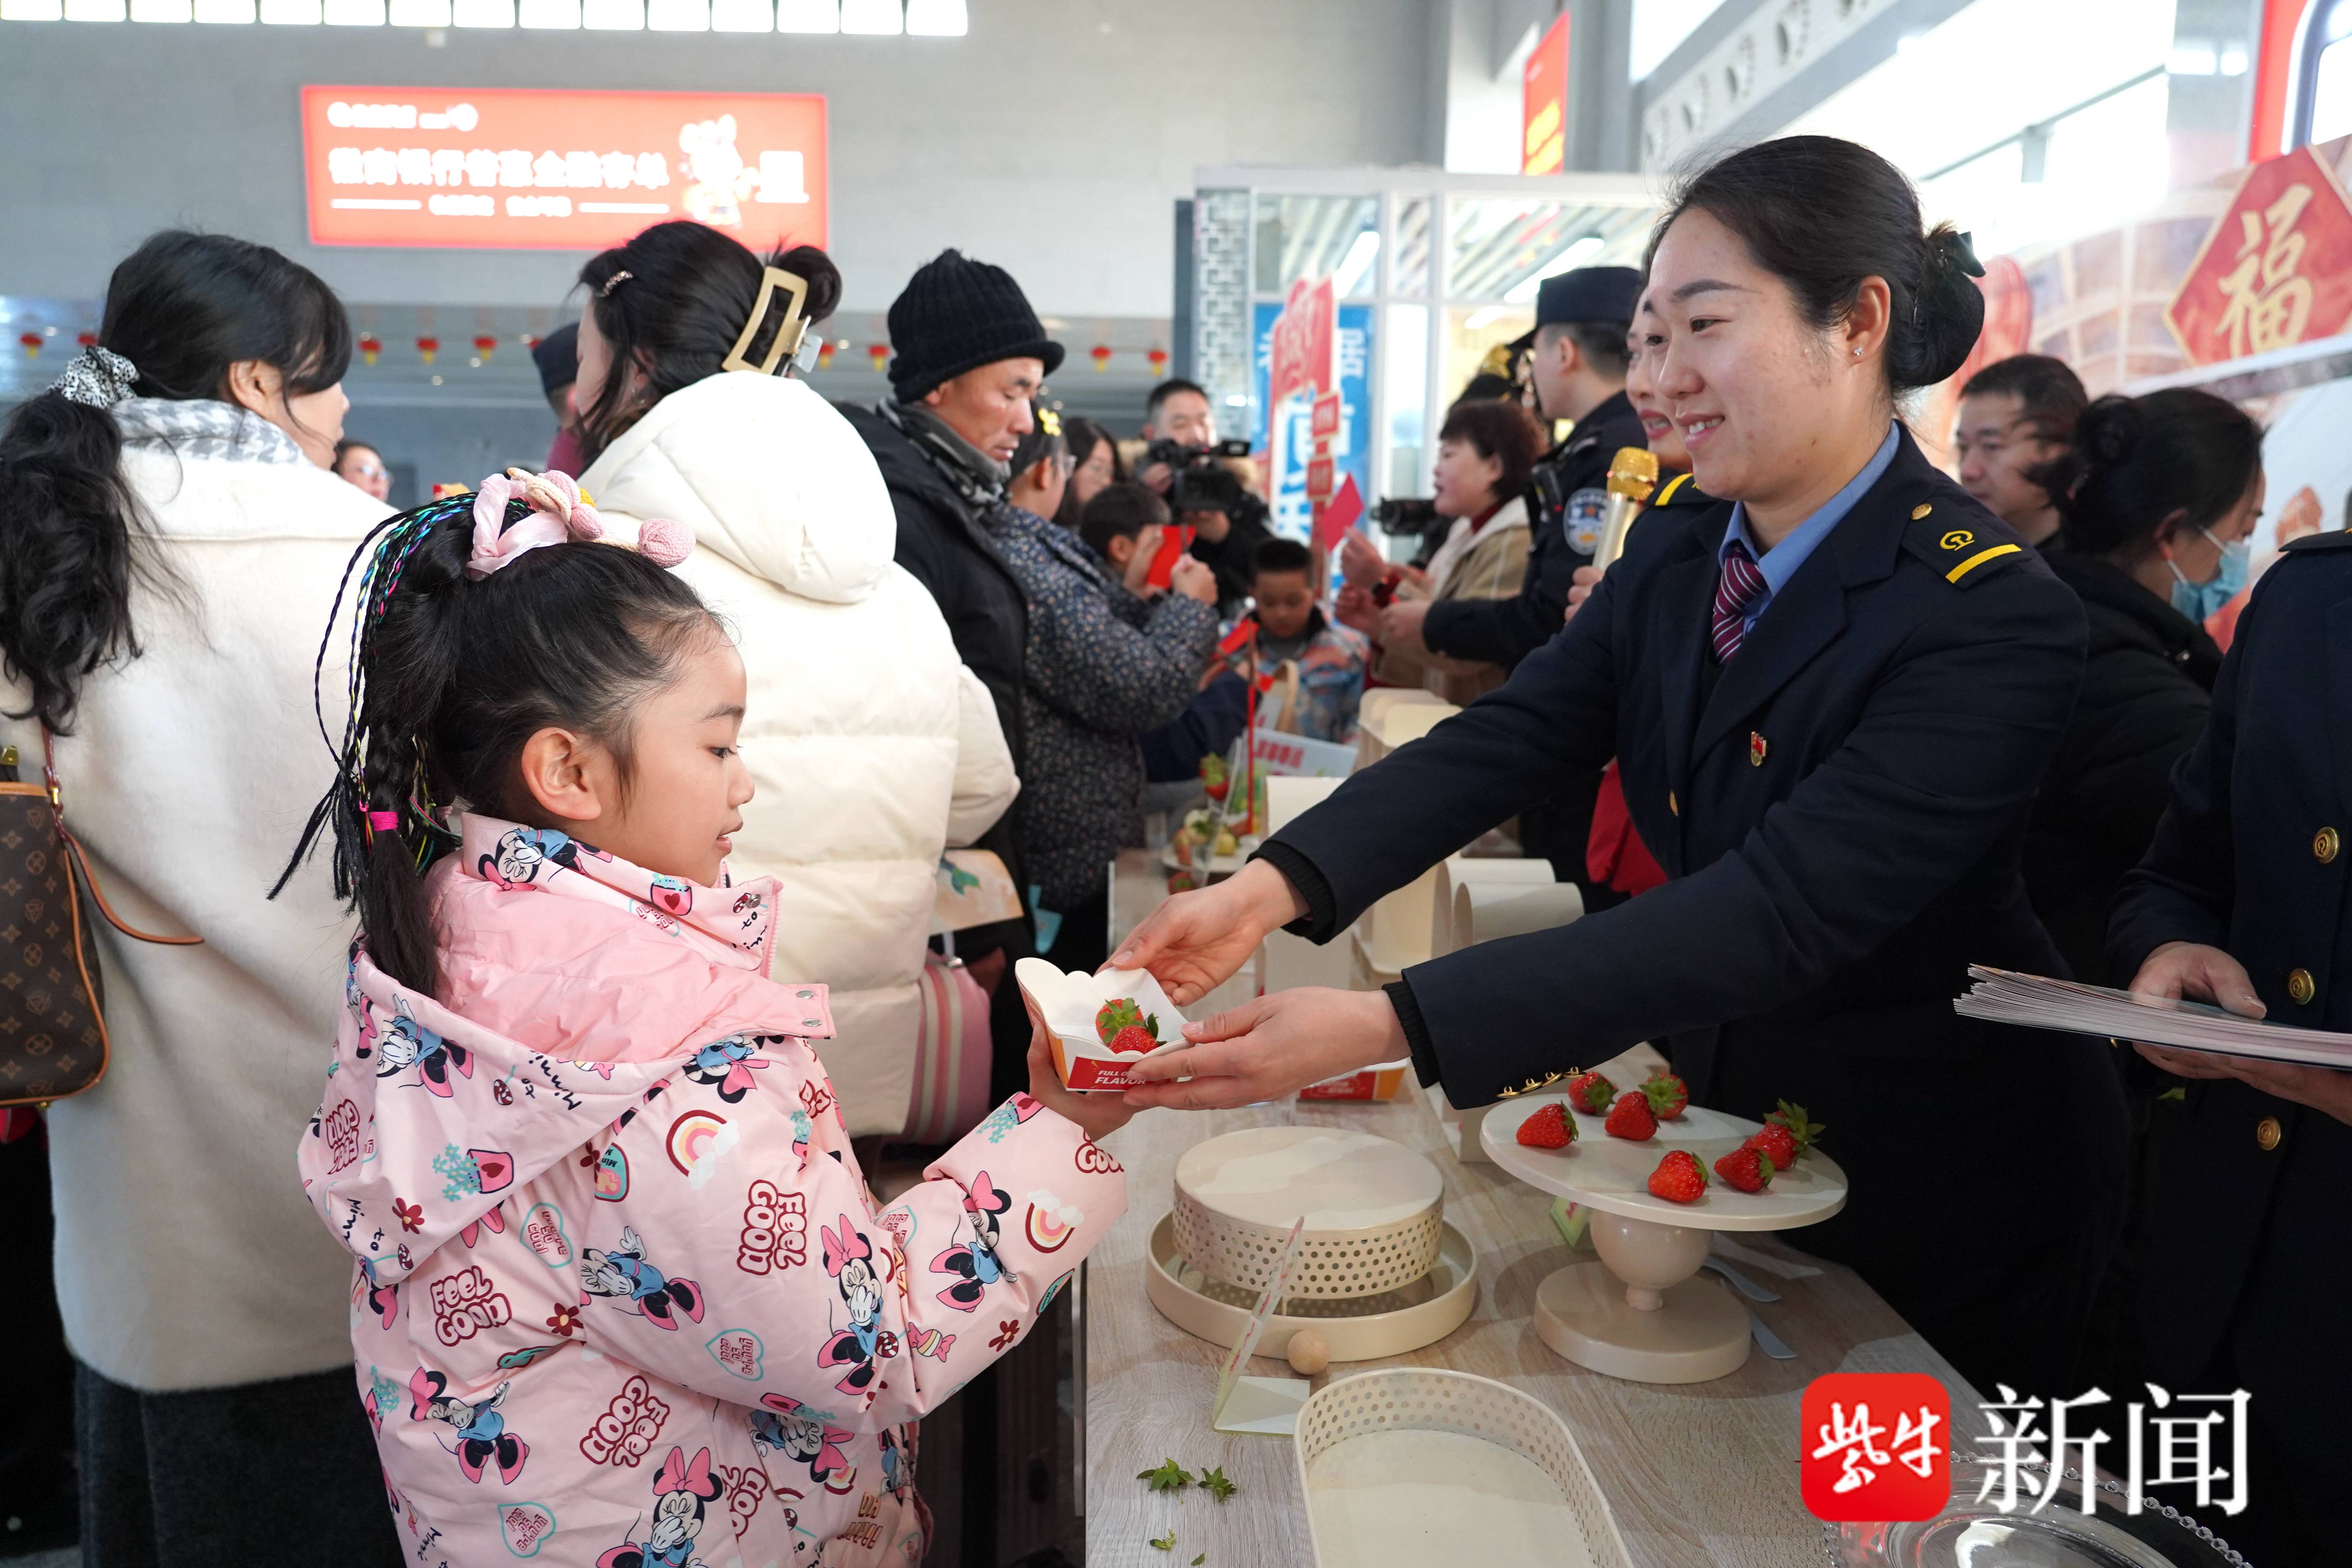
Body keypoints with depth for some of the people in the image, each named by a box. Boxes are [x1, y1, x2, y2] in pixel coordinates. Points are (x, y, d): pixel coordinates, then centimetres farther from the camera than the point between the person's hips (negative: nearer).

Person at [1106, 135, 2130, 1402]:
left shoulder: (1994, 619, -27)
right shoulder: (1673, 558, -3)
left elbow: (1779, 913, -36)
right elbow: (1503, 741, -14)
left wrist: (1385, 1029, -44)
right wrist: (1271, 889, -32)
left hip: (1937, 1201, -5)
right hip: (1718, 1137, 6)